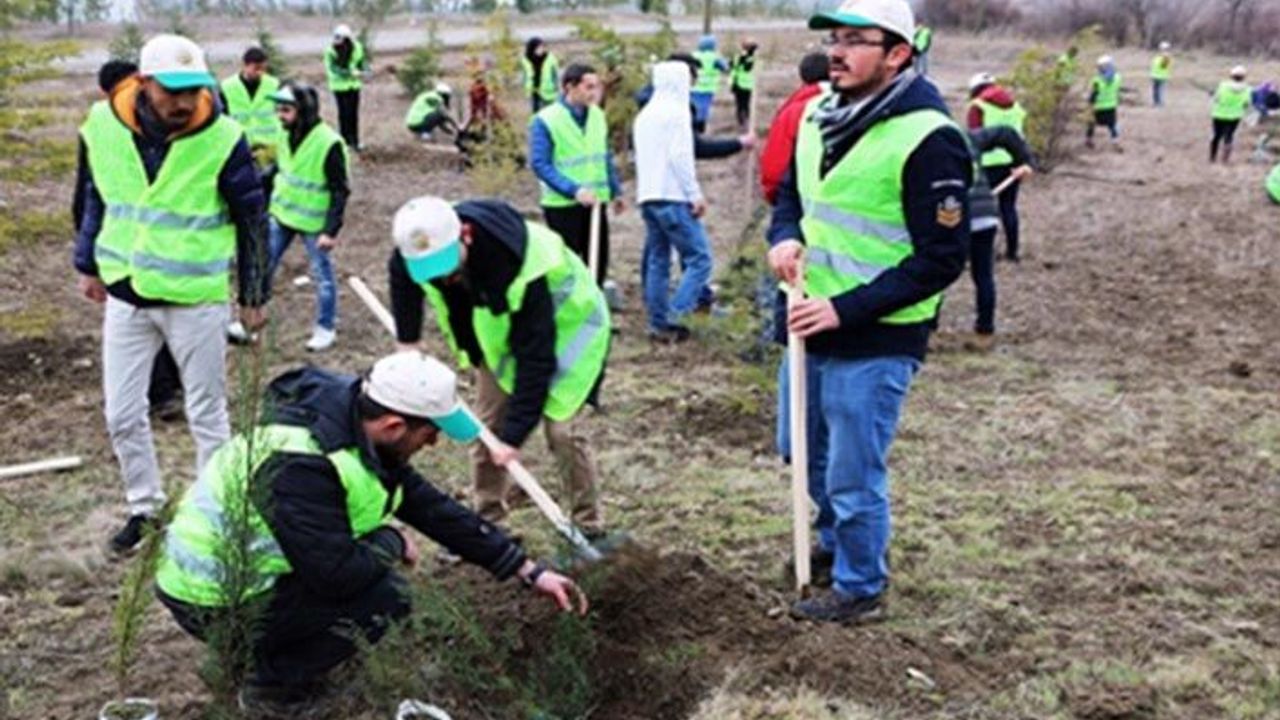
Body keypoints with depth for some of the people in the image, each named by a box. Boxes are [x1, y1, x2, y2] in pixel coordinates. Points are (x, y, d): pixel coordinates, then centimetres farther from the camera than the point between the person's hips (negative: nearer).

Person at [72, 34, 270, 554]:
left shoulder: (223, 139, -17)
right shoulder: (102, 126, -8)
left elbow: (252, 220, -5)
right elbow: (96, 199, 10)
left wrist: (254, 295, -1)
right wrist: (89, 266, 16)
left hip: (197, 299, -3)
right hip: (126, 295, 3)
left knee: (206, 413, 10)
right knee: (122, 414, 11)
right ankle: (144, 506, 32)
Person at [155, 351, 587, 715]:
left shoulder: (355, 422, -3)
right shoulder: (300, 465, -31)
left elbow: (432, 506, 2)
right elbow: (335, 574, -32)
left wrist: (528, 571, 2)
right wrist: (393, 543, -11)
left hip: (236, 562, 9)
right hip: (211, 599, -9)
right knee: (386, 595, -17)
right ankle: (274, 686, 1)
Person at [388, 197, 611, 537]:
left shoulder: (525, 274, -44)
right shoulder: (419, 245, -24)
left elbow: (536, 359, -38)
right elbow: (403, 279, 3)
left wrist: (514, 433, -35)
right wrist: (408, 339, 5)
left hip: (565, 326, -6)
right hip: (497, 334, 6)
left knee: (560, 428, -14)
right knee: (486, 426, 3)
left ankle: (589, 528, 1)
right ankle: (486, 520, 18)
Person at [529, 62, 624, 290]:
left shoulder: (597, 115, 5)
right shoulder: (545, 120, -13)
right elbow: (540, 164, -16)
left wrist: (616, 191, 14)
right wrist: (574, 190, -23)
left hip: (595, 203, 6)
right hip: (562, 205, -6)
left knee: (598, 261, 13)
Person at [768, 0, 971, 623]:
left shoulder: (928, 139, -20)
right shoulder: (819, 114, 4)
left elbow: (941, 260, -19)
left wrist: (845, 309, -22)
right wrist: (784, 237, -4)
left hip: (875, 343, -8)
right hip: (811, 324, 8)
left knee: (853, 477, 4)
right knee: (803, 452, 24)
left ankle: (859, 590, 27)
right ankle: (836, 542, 49)